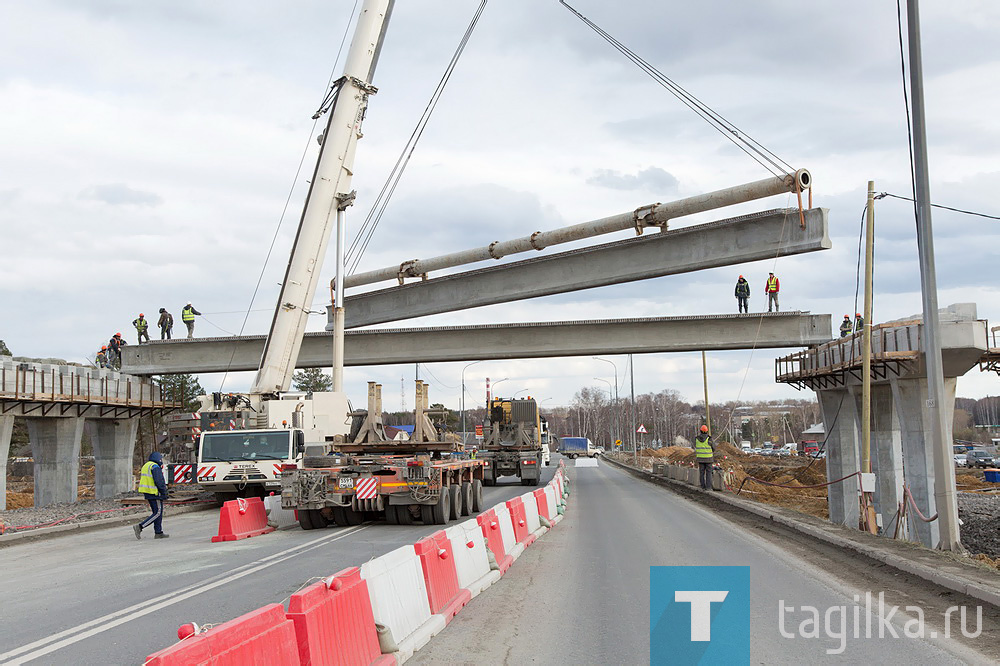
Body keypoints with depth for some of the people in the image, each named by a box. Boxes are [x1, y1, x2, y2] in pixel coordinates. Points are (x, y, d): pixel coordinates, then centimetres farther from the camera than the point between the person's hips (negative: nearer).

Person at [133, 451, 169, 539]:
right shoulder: (155, 467, -13)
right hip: (154, 492, -10)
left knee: (156, 512, 13)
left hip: (147, 492, 10)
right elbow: (159, 481, -20)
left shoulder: (146, 466, 16)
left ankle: (158, 532, 12)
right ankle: (140, 527, -14)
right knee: (157, 513, -6)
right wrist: (164, 492, -12)